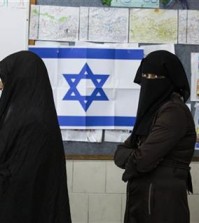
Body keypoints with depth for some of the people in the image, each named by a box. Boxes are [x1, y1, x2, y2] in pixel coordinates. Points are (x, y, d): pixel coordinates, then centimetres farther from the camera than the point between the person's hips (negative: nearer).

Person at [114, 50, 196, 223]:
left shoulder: (174, 111, -16)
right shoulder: (151, 111, 12)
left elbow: (142, 160, -21)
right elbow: (120, 151, 10)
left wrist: (131, 158, 0)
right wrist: (134, 157, -10)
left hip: (161, 204, -8)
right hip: (142, 201, 8)